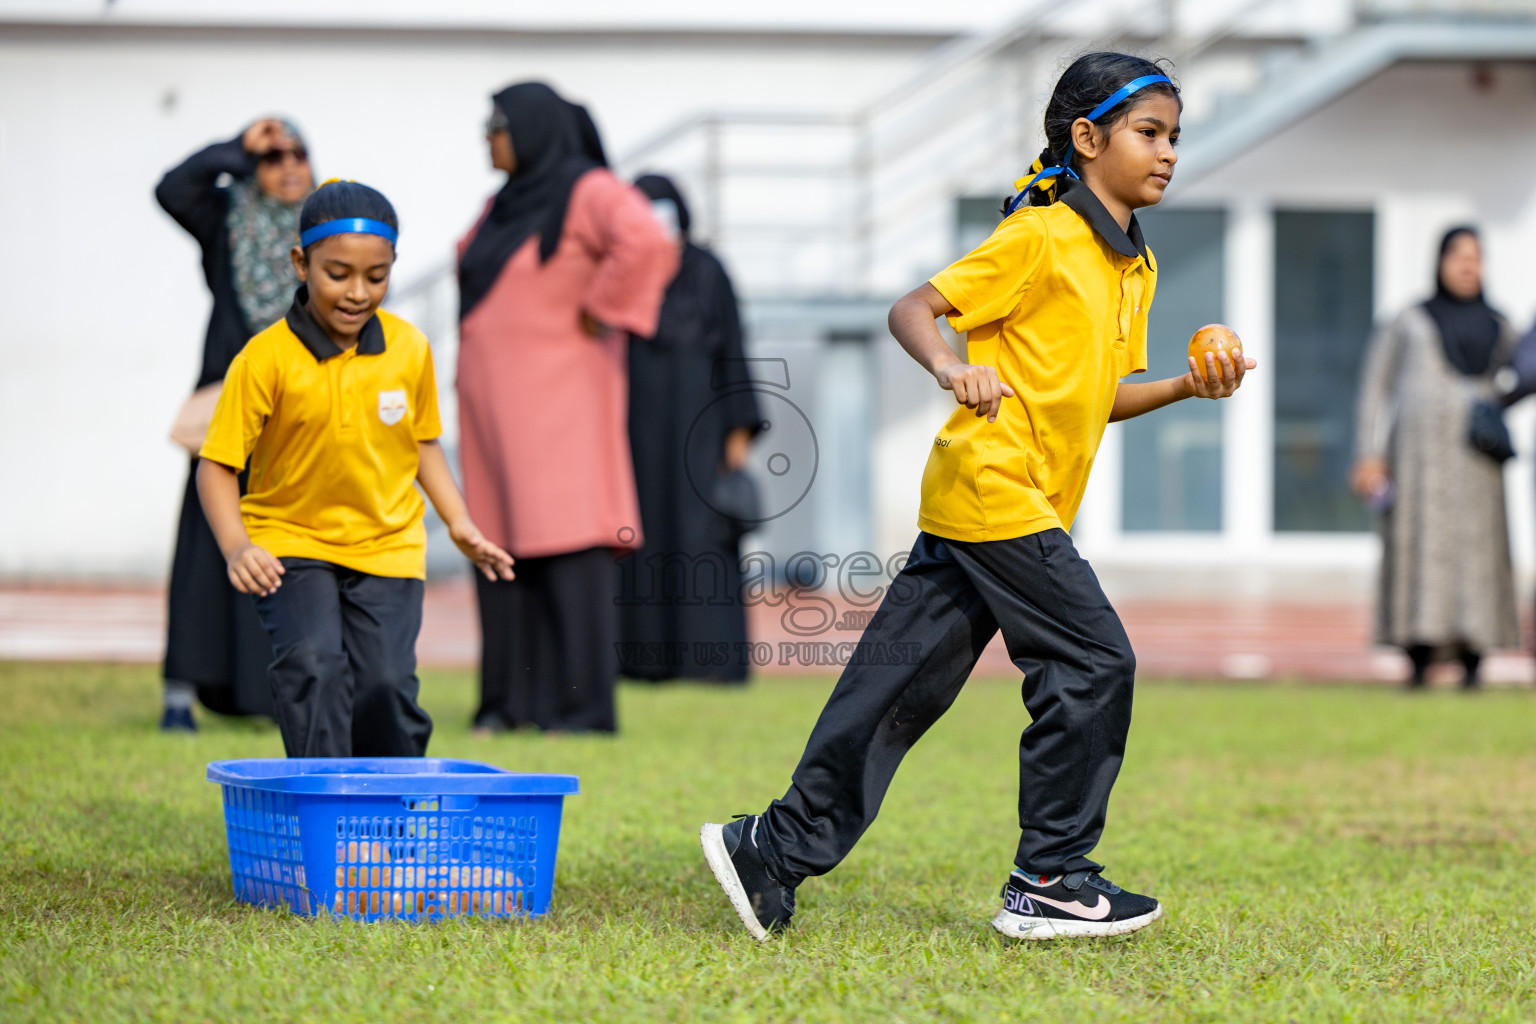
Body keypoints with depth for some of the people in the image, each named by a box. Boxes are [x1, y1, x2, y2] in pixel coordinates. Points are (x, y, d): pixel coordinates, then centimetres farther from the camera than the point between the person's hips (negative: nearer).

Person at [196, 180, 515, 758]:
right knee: (313, 666, -22)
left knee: (386, 683, -8)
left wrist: (460, 524, 5)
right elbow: (217, 464, -12)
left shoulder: (409, 350, -2)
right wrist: (236, 547, -26)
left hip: (387, 544, 3)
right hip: (291, 545, -2)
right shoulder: (266, 359, -15)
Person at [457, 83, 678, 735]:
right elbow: (476, 262, 33)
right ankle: (511, 699, 9)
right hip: (493, 399, 9)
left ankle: (585, 703, -11)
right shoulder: (508, 201, 15)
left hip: (556, 392, -9)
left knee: (568, 543, -11)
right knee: (503, 546, 6)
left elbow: (647, 243, -29)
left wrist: (598, 314, -19)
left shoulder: (589, 191, -12)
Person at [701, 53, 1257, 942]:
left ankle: (779, 851, 9)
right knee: (1093, 662, -8)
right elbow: (912, 309, -12)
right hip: (995, 488, -9)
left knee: (905, 683, 7)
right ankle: (1049, 884, 0)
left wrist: (1186, 387, 6)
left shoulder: (1137, 267, 17)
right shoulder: (1041, 236, -10)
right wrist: (950, 366, -31)